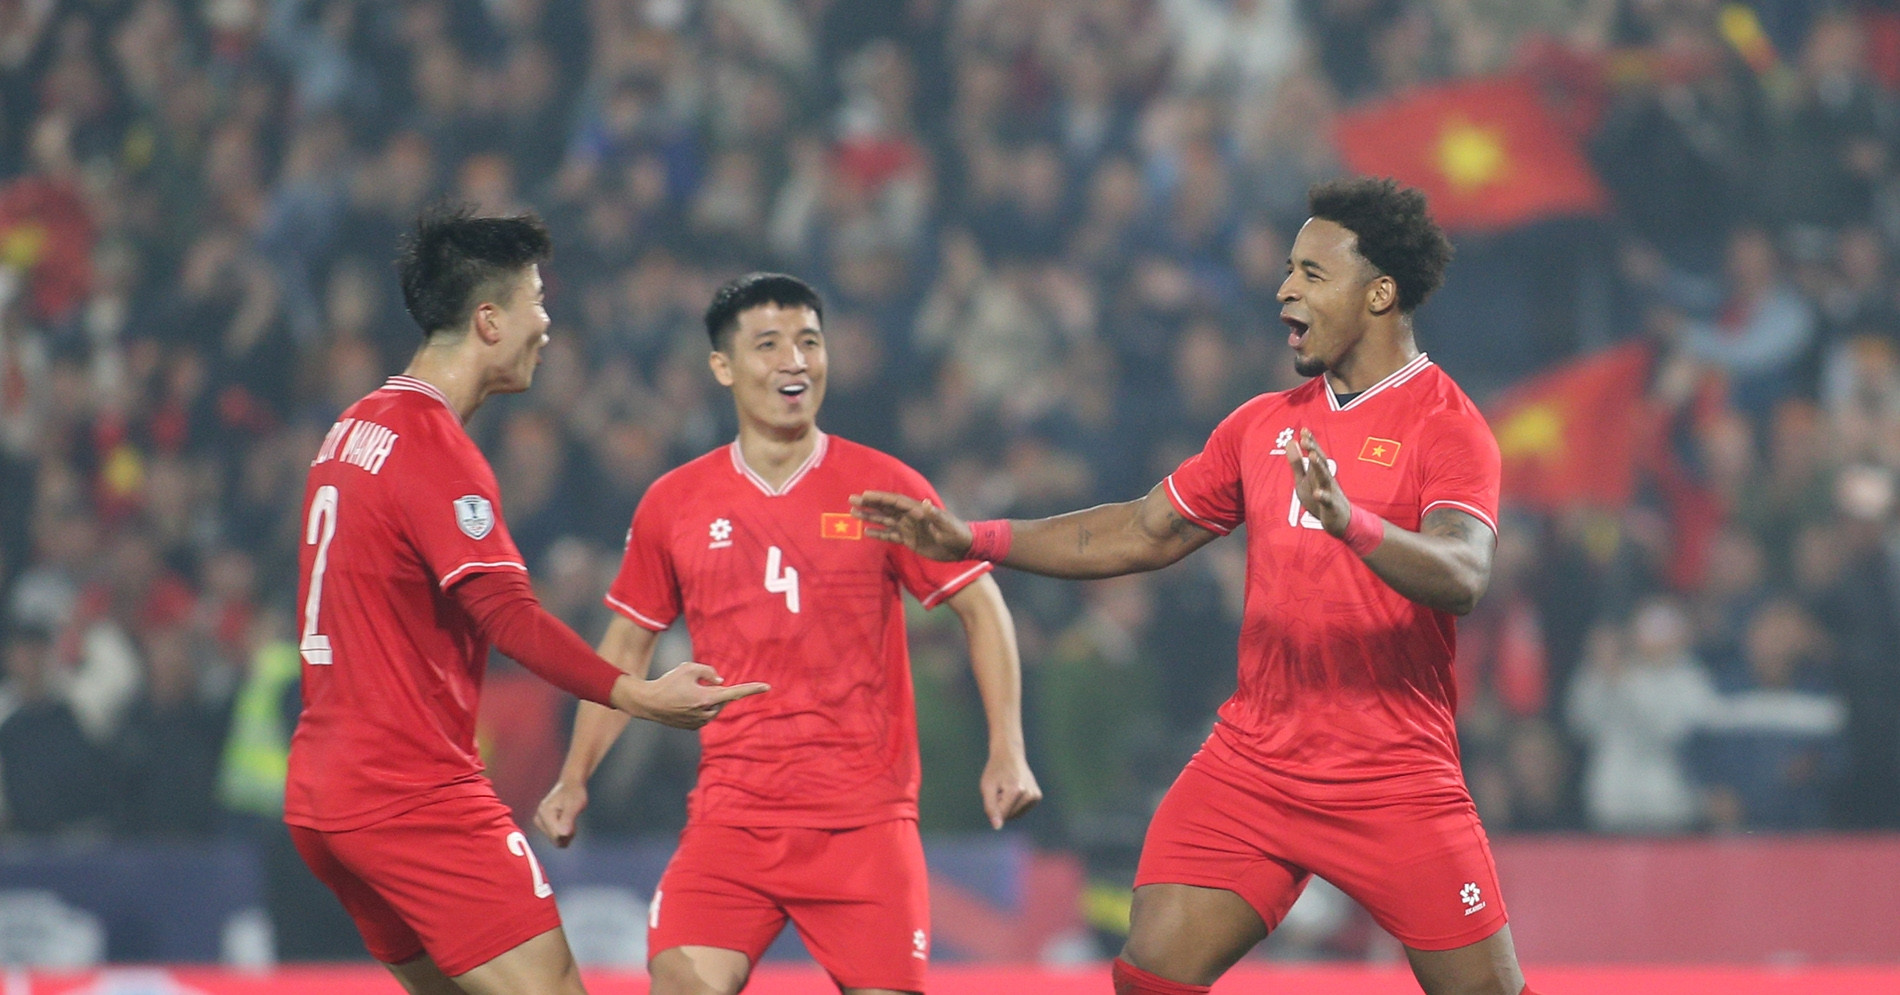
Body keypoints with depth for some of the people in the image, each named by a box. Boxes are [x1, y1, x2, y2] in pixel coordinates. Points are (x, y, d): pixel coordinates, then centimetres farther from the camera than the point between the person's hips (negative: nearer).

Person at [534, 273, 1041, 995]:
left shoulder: (883, 488, 1)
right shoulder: (673, 504, 6)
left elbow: (981, 608, 5)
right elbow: (628, 645, 17)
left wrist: (1006, 752, -5)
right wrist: (575, 777, 11)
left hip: (865, 818, -1)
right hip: (731, 816, 1)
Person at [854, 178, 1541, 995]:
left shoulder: (1445, 426, -8)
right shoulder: (1263, 424, 13)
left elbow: (1462, 576, -24)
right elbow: (1145, 535, 20)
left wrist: (1349, 521, -42)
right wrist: (971, 541, 15)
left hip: (1393, 786, -5)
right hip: (1250, 765, 5)